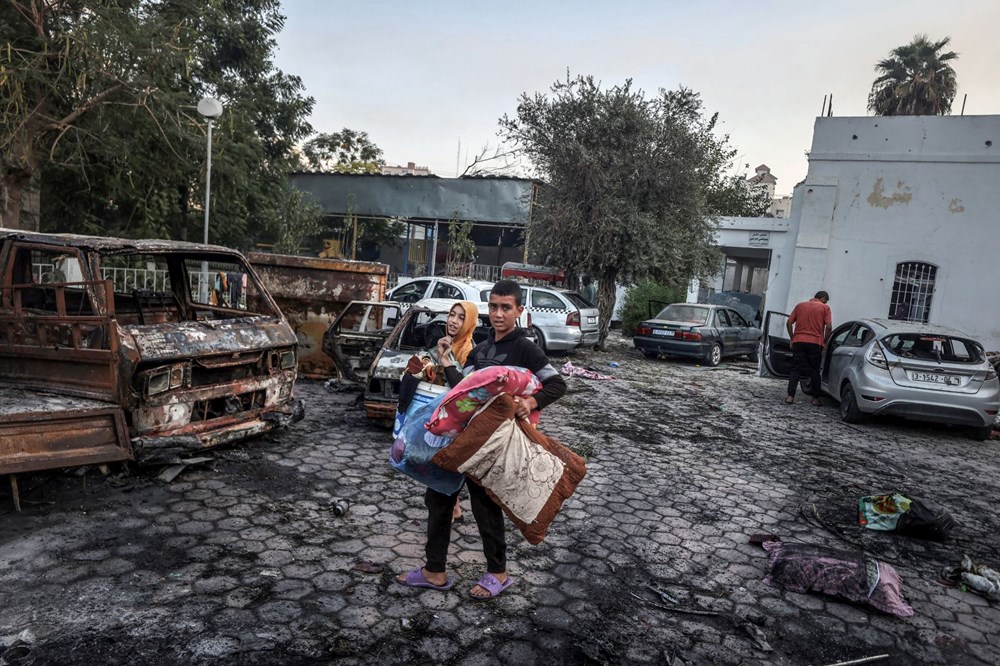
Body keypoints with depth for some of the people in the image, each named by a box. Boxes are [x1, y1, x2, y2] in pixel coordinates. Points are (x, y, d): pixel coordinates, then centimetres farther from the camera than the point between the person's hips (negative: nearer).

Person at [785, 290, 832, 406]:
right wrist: (825, 342, 5)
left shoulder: (800, 305, 12)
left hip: (798, 341, 2)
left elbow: (789, 323, 7)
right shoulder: (825, 308, 3)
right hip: (815, 342, -2)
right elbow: (828, 326, -6)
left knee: (796, 369, 4)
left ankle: (790, 396, -5)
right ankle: (815, 398, 14)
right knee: (814, 371, 9)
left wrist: (792, 338, 13)